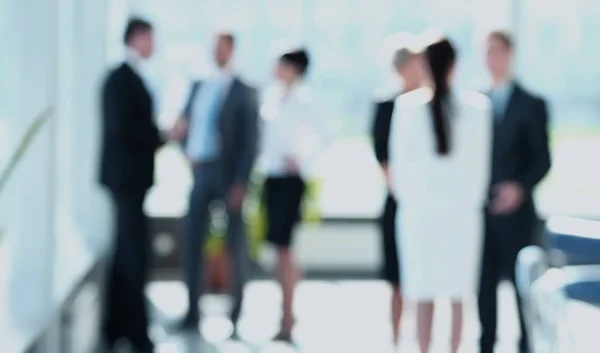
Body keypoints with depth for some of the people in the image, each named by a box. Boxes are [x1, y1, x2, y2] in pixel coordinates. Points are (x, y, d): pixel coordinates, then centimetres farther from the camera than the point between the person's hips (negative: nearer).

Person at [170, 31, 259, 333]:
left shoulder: (244, 92, -2)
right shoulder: (199, 87, 13)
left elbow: (250, 140, -7)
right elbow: (185, 124, 19)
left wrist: (241, 182, -14)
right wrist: (187, 151, -3)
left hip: (229, 175, -4)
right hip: (200, 171, 4)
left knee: (235, 242, 6)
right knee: (191, 240, -1)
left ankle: (238, 309, 18)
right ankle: (192, 311, 3)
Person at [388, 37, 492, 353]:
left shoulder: (407, 105, -6)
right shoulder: (477, 106, -5)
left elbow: (399, 160, 1)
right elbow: (481, 162, 1)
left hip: (418, 210, 0)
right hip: (462, 209, 1)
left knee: (423, 295, 5)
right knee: (458, 296, 9)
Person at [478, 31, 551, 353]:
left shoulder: (531, 105, 1)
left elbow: (543, 159, -2)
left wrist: (521, 188, -17)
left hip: (514, 211, -3)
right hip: (480, 211, 3)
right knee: (485, 285, 5)